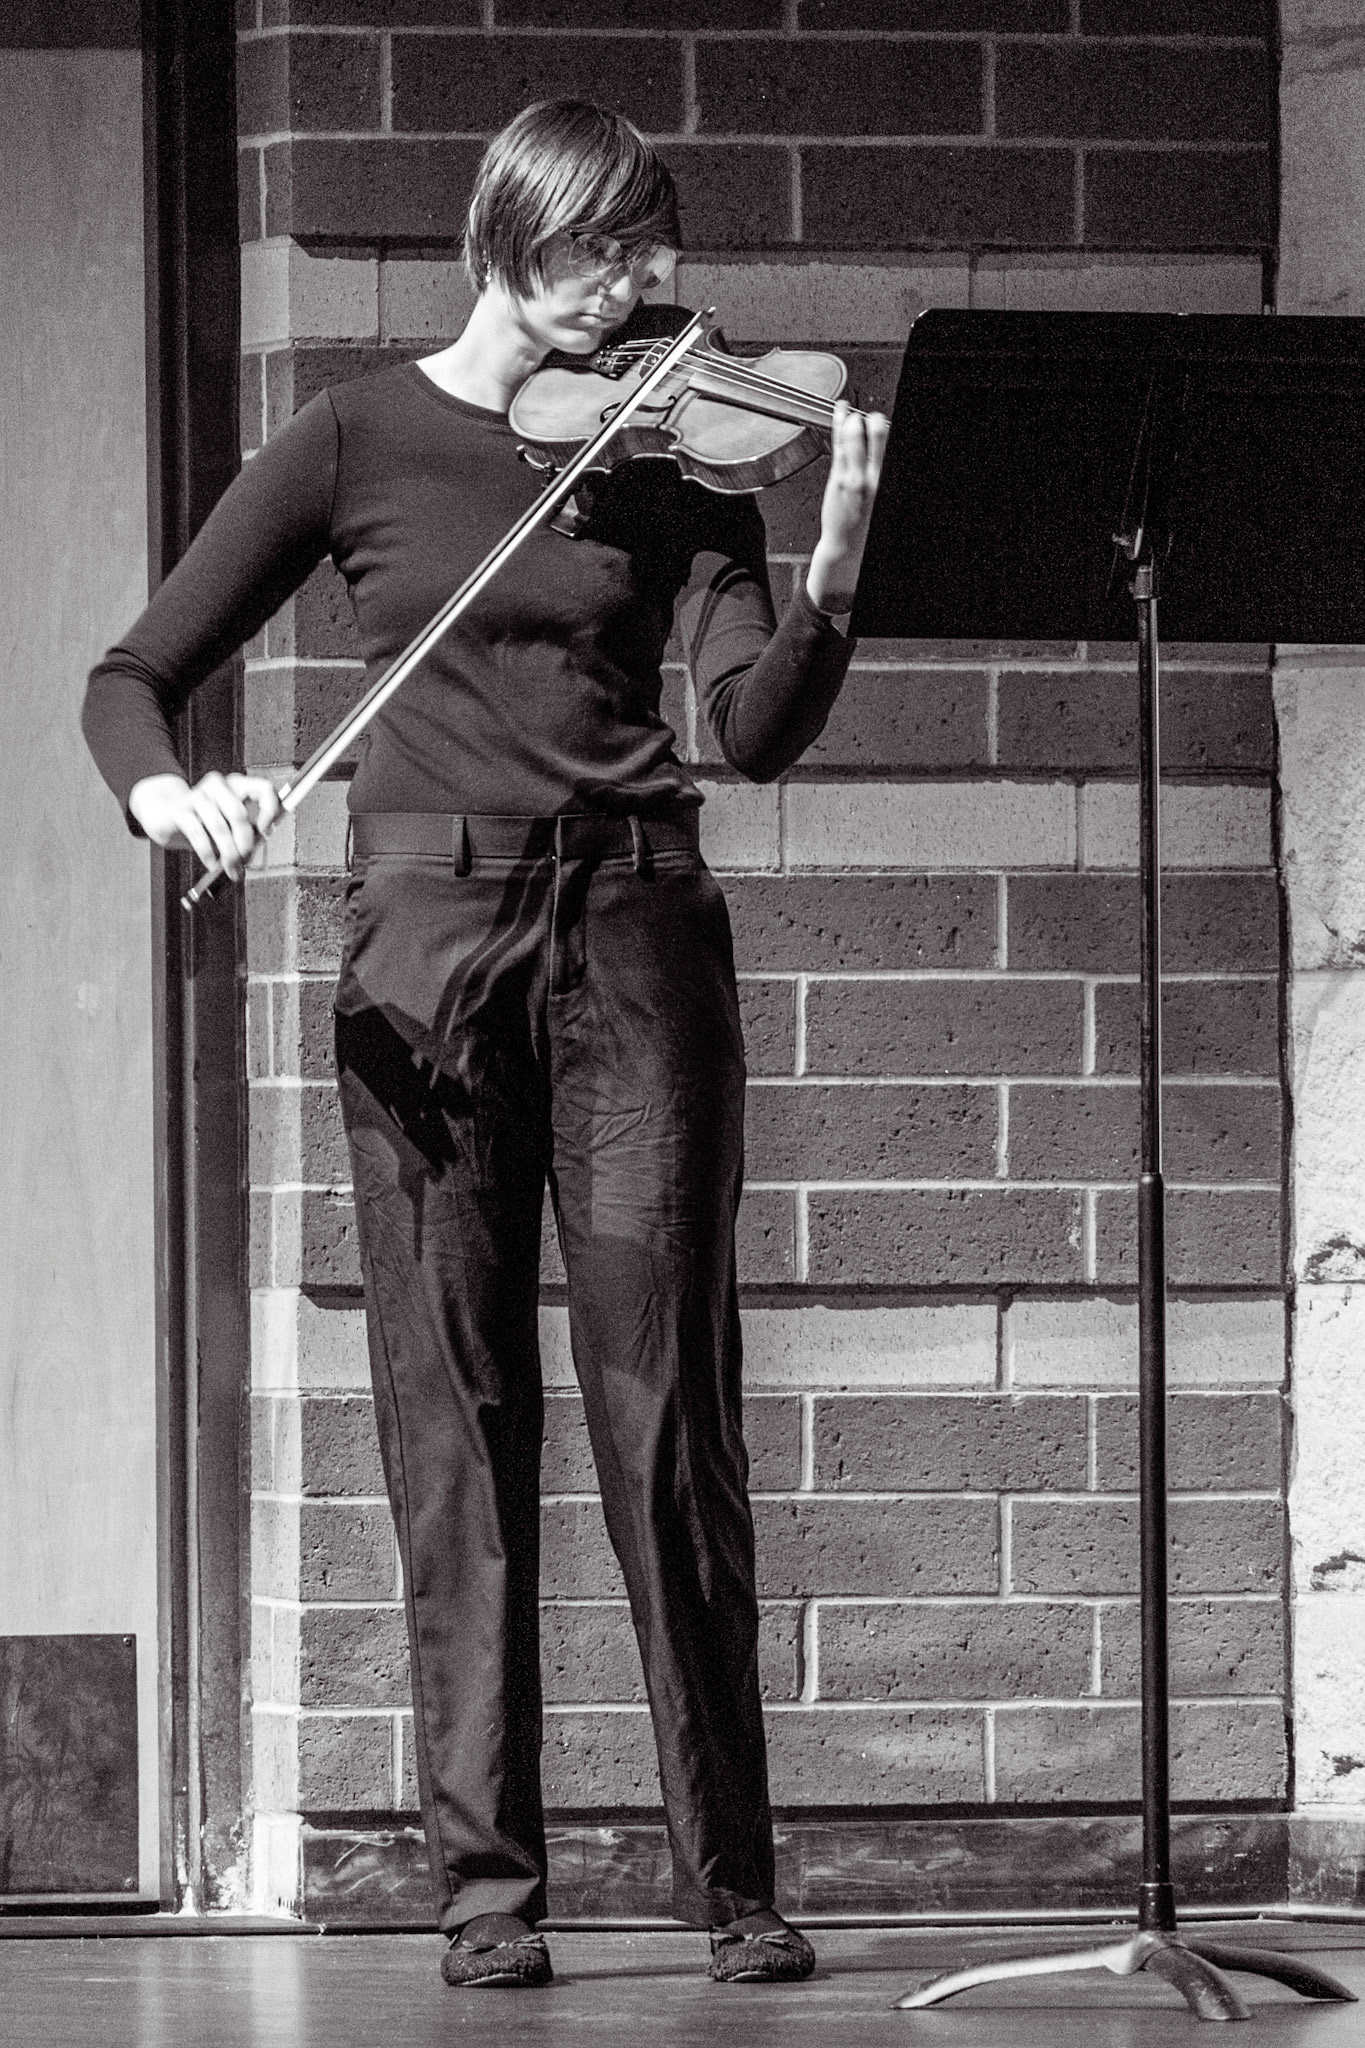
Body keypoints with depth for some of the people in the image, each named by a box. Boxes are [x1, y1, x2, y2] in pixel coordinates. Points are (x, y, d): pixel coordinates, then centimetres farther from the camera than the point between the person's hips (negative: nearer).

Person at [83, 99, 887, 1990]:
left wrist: (836, 566, -22)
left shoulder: (673, 453, 9)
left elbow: (758, 727, -4)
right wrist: (166, 791, -15)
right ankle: (486, 1877, 2)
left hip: (633, 928, 0)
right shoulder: (359, 443, 7)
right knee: (455, 1415, -2)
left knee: (665, 1404, -4)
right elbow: (135, 677, 7)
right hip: (426, 931, 0)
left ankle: (730, 1877, 1)